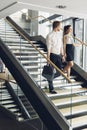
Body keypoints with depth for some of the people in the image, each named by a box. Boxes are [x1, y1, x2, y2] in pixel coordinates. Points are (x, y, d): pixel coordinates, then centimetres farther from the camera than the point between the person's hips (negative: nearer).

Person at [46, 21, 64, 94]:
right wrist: (48, 59, -14)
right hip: (52, 55, -7)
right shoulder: (50, 36, -11)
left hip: (58, 55, 7)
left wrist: (62, 55, 15)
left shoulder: (60, 34, 10)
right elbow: (49, 48, -13)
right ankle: (51, 89, 12)